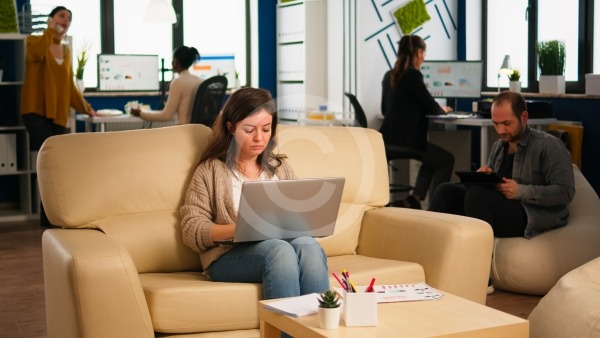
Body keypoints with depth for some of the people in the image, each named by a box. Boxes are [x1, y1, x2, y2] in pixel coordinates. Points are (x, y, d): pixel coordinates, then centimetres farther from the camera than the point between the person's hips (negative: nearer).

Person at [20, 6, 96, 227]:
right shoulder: (35, 41, 1)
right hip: (36, 111, -6)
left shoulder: (66, 51, 17)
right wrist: (51, 30, -14)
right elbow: (35, 54, -24)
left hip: (58, 114, 6)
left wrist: (84, 106, 11)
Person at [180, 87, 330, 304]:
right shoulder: (211, 170, 12)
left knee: (307, 245, -33)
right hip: (230, 254, -3)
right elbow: (191, 231, 2)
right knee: (280, 250, -36)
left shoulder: (281, 167, 25)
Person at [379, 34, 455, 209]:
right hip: (404, 139, -8)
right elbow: (432, 108, -9)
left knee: (433, 157, 28)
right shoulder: (413, 75, -12)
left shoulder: (389, 75, 12)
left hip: (388, 139, 8)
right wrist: (443, 109, 15)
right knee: (446, 159, 10)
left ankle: (414, 198, 17)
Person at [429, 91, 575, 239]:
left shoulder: (549, 146, -3)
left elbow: (565, 192, -12)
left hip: (531, 215, -7)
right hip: (498, 210, 7)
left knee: (476, 194, -29)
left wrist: (521, 191, -20)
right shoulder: (498, 146, 18)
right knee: (446, 191, -10)